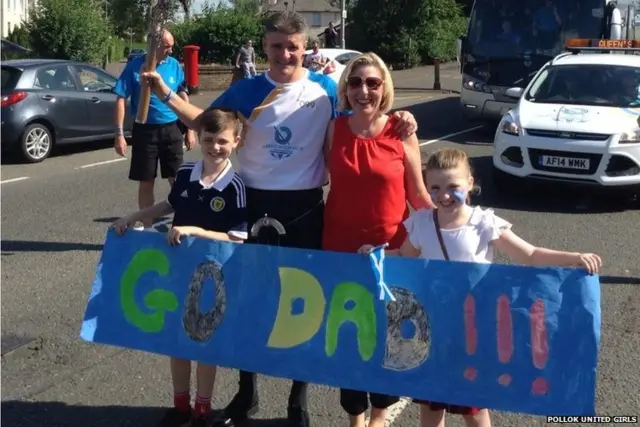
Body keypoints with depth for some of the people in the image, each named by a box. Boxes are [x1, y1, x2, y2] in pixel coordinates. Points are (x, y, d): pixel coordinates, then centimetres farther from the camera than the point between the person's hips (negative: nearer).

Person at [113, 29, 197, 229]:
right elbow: (121, 100, -6)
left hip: (171, 129, 2)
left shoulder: (174, 65, 1)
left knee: (177, 180, 5)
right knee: (146, 182, 7)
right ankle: (147, 228, 18)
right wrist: (119, 134, -12)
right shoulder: (135, 66, -8)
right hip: (145, 130, -2)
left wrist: (190, 129, 6)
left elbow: (183, 97, 9)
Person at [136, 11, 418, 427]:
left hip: (305, 208, -1)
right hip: (255, 205, 2)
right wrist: (167, 94, 2)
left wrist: (398, 118, -12)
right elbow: (207, 123, 11)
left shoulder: (325, 90, -3)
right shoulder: (246, 90, 0)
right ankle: (246, 392, 29)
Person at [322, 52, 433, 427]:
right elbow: (327, 182, 7)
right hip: (341, 245, 1)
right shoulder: (334, 130, -2)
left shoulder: (401, 134, -6)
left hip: (392, 246, -1)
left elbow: (418, 195, 0)